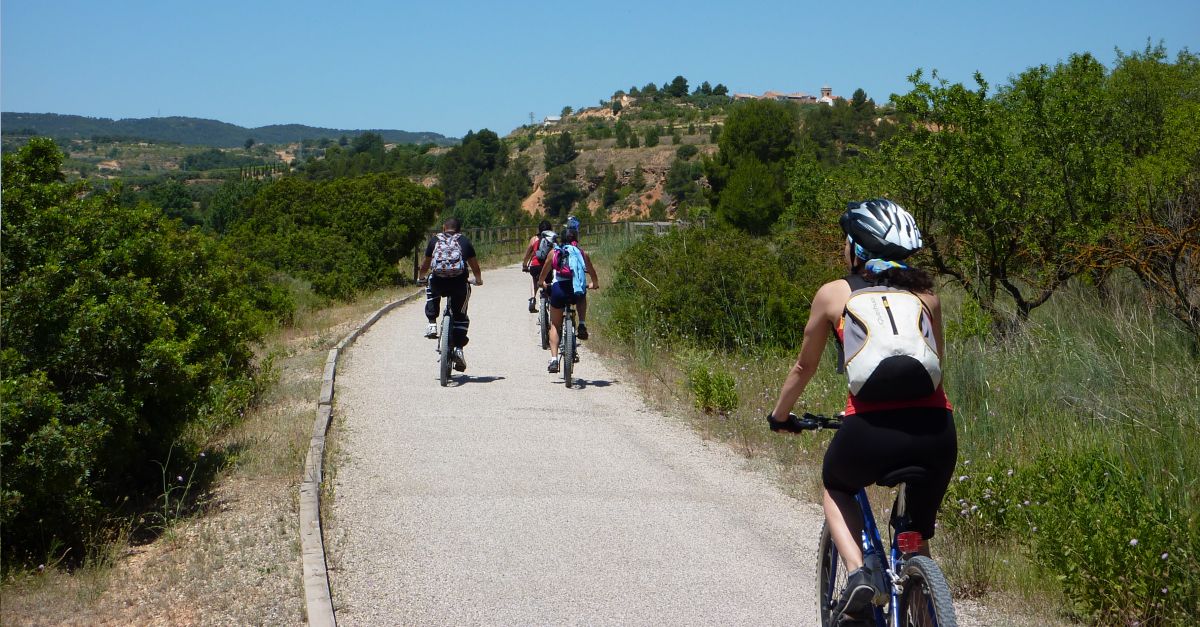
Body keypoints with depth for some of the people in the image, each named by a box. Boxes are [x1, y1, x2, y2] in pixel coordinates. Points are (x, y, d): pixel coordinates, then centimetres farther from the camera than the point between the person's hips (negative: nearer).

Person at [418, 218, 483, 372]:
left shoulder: (434, 240, 18)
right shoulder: (464, 241, 17)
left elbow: (426, 264, 26)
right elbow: (474, 265, 24)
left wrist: (421, 276, 47)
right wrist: (478, 279, 44)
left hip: (438, 283, 0)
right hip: (459, 283, 0)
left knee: (431, 288, 36)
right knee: (460, 316, 19)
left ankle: (432, 324, 23)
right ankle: (458, 348, 5)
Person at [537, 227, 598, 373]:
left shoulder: (554, 252, 16)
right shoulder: (582, 253, 16)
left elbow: (543, 274, 24)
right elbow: (594, 277, 25)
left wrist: (541, 282, 46)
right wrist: (594, 284, 47)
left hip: (558, 289, 0)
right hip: (577, 289, 0)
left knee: (555, 325, 14)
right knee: (582, 298, 38)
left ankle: (554, 359, 2)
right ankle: (582, 325, 17)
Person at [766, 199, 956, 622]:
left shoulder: (834, 294, 11)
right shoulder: (925, 293, 18)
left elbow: (804, 367, 22)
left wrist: (779, 416, 39)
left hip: (871, 431, -2)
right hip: (936, 431, 3)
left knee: (836, 489, 31)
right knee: (917, 535, 26)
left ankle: (858, 573, 8)